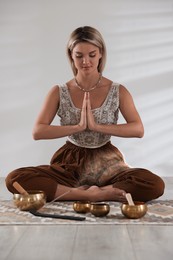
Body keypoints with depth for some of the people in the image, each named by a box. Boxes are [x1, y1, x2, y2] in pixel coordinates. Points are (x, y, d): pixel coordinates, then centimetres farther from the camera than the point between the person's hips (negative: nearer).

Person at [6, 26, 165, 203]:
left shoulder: (118, 91, 0)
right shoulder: (59, 92, 0)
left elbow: (138, 130, -10)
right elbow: (37, 132, -9)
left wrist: (97, 126, -19)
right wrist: (78, 127, -20)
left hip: (106, 163, 0)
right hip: (70, 163, 1)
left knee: (156, 185, -28)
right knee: (14, 179, -25)